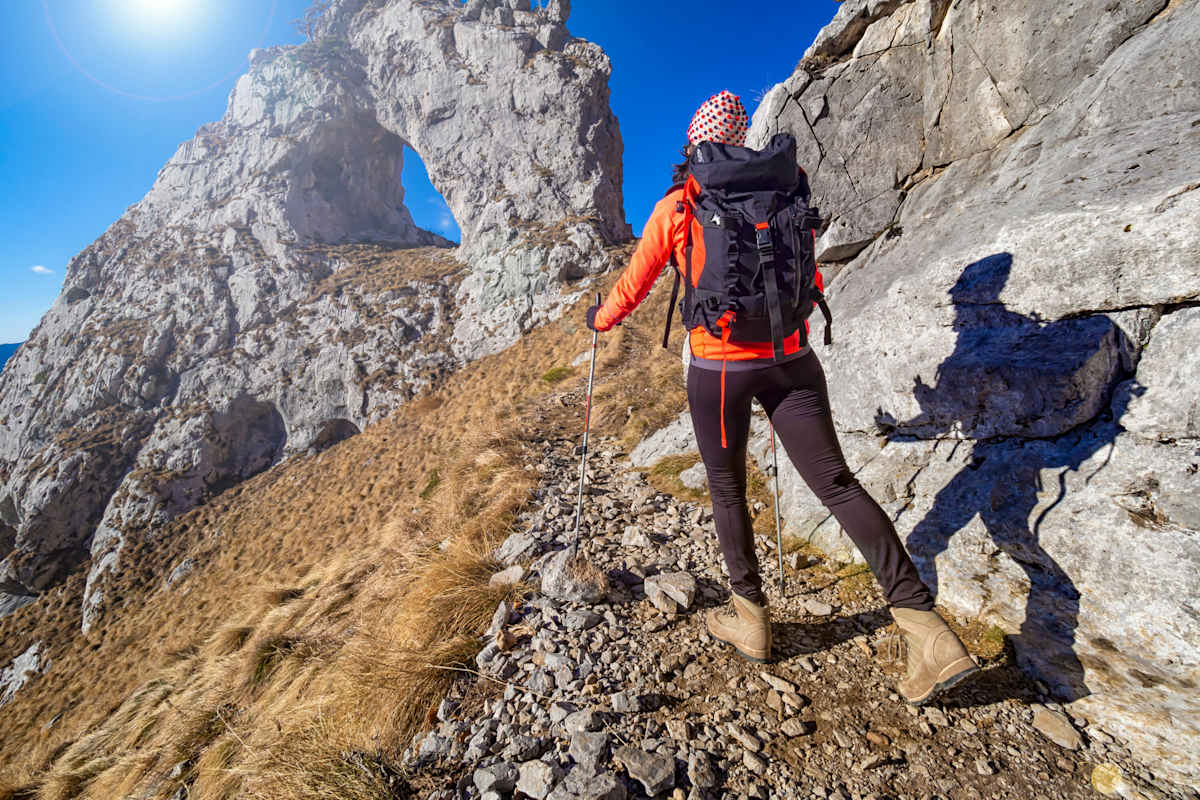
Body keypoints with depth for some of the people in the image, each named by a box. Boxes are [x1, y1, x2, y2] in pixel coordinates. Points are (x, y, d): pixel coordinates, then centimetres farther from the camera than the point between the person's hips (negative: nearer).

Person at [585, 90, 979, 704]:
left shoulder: (673, 207, 1)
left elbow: (632, 287, 8)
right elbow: (808, 280, 19)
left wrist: (600, 318, 28)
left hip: (717, 365, -3)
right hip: (790, 359, 4)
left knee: (726, 488, 14)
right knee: (836, 482, 8)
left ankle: (750, 618, 27)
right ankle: (924, 625, 7)